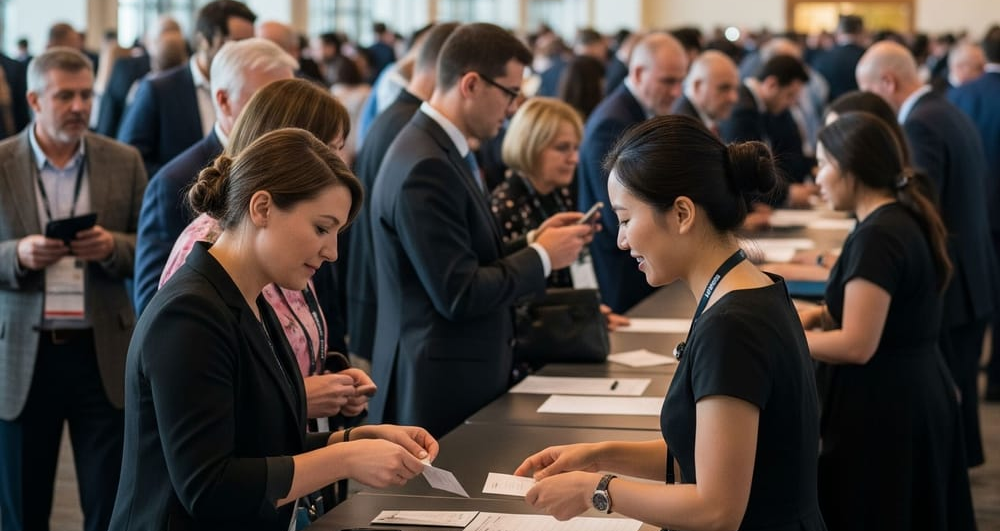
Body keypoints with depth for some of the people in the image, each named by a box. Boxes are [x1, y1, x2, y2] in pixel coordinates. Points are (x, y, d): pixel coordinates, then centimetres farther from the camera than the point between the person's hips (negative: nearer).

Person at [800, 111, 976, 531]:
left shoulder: (877, 236, -21)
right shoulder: (905, 219, 8)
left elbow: (857, 346, -23)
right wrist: (822, 315, 8)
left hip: (882, 407, -10)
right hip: (915, 397, 10)